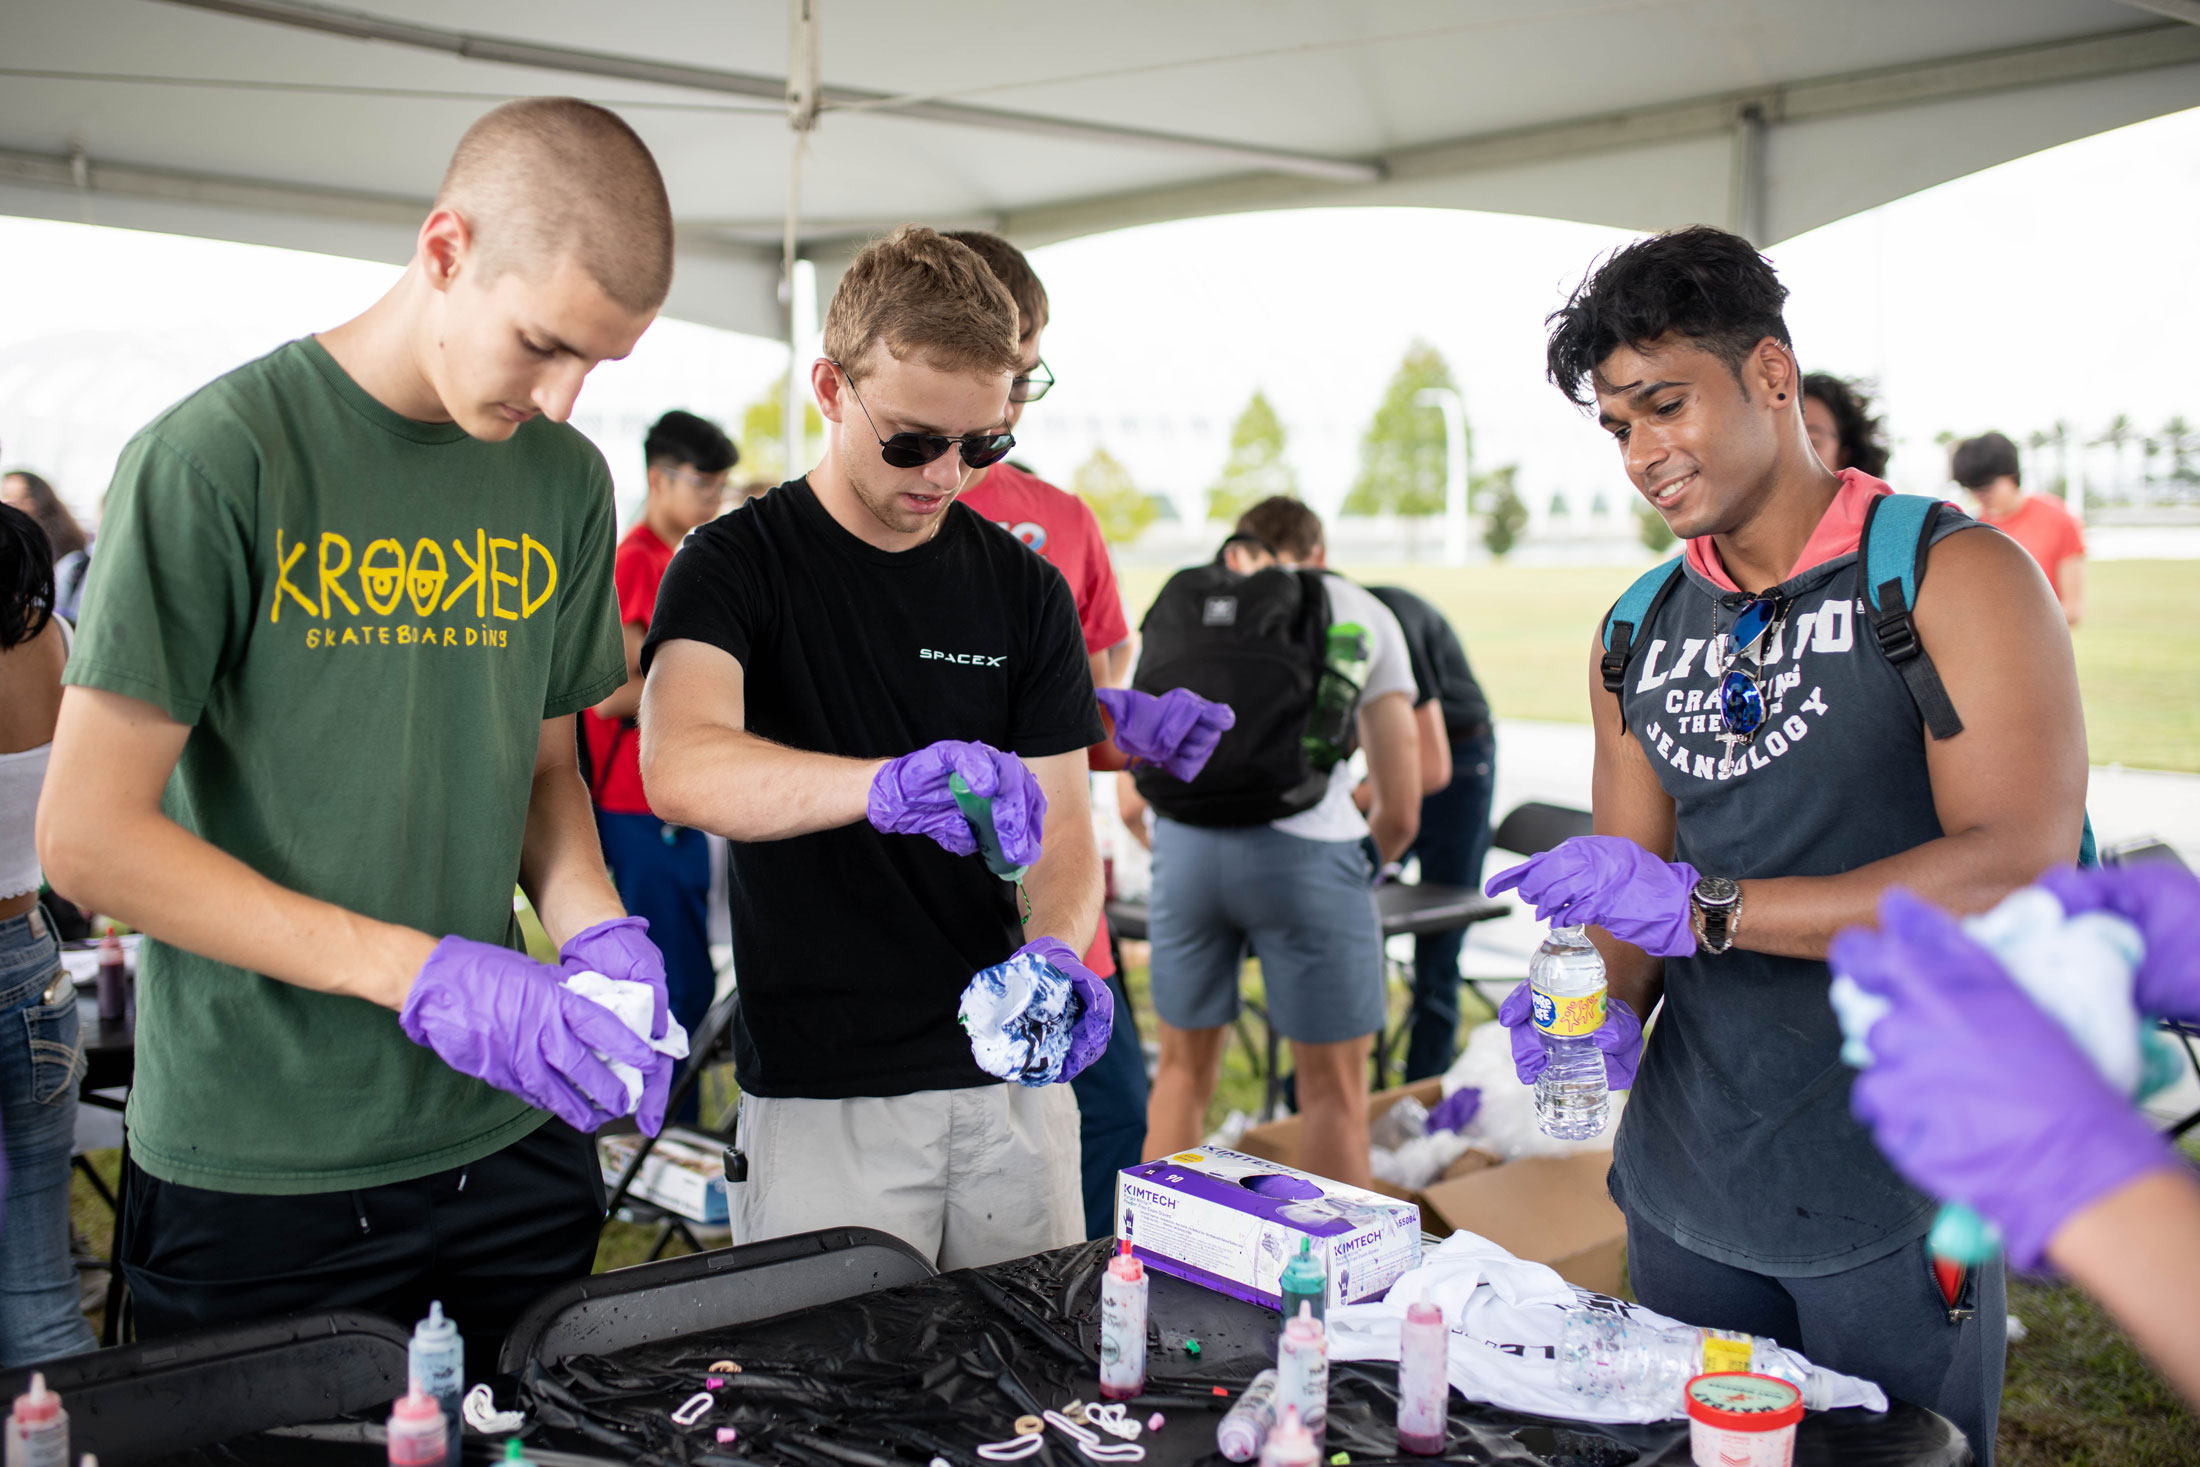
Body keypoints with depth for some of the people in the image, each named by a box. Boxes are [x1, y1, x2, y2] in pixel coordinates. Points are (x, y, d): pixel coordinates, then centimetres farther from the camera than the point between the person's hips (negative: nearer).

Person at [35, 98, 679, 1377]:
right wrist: (417, 972, -21)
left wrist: (598, 931, -7)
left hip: (508, 1134, 5)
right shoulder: (217, 458, -13)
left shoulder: (565, 480, 4)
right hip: (257, 1169, -5)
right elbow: (89, 836, -14)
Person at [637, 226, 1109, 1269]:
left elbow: (1061, 827, 2)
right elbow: (680, 769, -25)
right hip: (820, 1093, -3)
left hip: (1012, 1076, 4)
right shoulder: (734, 565, -6)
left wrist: (1055, 951, -20)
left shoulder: (1024, 589, 6)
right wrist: (888, 784, -42)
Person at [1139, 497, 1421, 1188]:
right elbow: (1400, 812, 13)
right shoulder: (1364, 612, 20)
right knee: (1334, 1089, 11)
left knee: (1183, 1070, 20)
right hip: (1304, 845, -2)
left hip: (1185, 841, 3)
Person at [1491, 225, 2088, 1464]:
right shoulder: (1637, 638, 9)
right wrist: (1602, 1011, -10)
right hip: (1684, 1190, 5)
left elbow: (2021, 873, -20)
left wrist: (1704, 907, -26)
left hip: (1890, 1201, -5)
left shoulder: (1953, 575, -9)